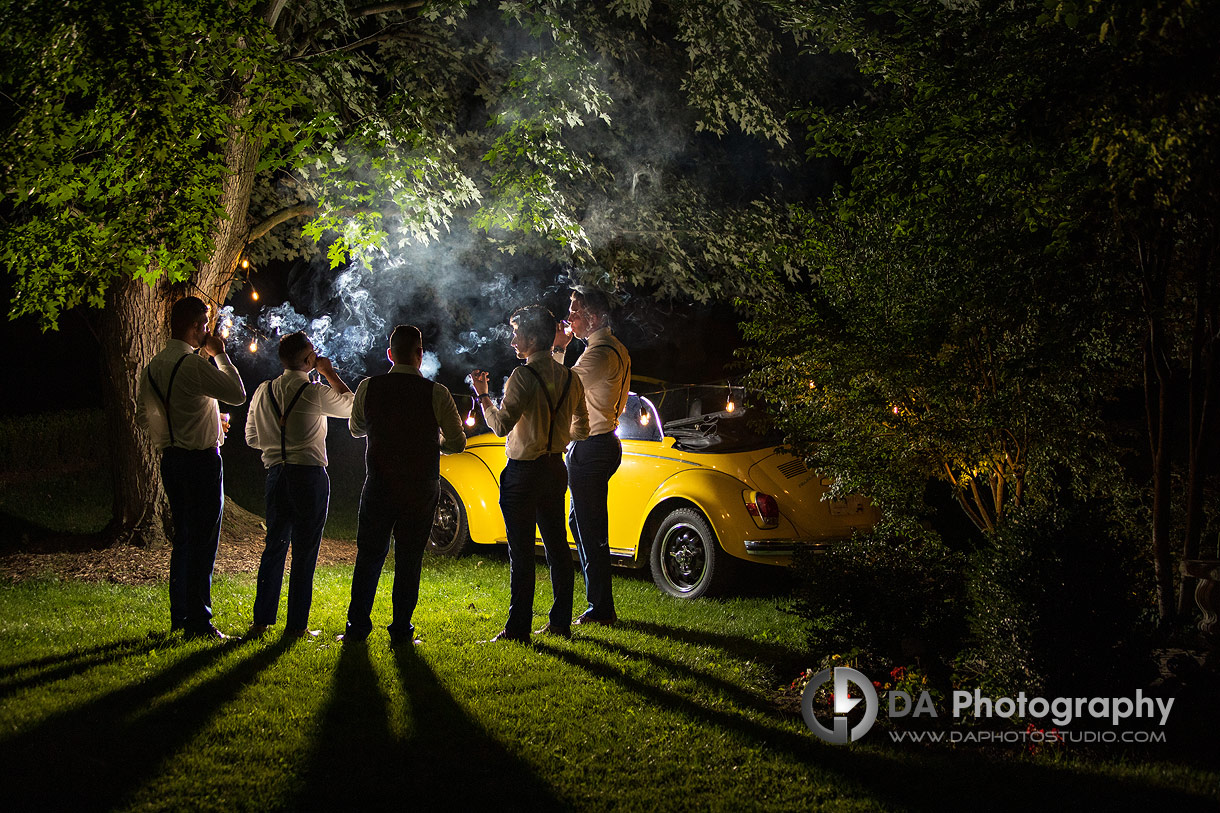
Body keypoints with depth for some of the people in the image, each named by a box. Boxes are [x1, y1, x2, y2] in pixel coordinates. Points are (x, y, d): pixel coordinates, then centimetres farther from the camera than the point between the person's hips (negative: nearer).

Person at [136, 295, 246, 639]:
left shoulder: (153, 367, 9)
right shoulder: (194, 365, -17)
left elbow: (143, 415, 16)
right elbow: (238, 394, -13)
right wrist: (220, 354, -5)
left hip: (171, 459, 8)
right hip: (202, 459, -8)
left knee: (183, 538, 16)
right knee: (203, 541, -3)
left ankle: (179, 617, 22)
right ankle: (199, 622, -2)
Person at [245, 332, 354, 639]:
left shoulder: (263, 391, 6)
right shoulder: (315, 393, -10)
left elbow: (252, 437, 15)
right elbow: (352, 405, 6)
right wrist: (330, 374, 10)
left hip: (276, 473, 5)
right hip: (309, 473, -5)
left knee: (274, 546, 13)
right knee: (305, 551, 1)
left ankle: (261, 620, 14)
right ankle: (296, 625, 3)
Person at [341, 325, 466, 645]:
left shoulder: (368, 387, -3)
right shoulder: (436, 393, -9)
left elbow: (356, 430, 14)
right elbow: (457, 442, -4)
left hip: (379, 485, 1)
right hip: (421, 488, -1)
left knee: (369, 555, 13)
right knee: (409, 559, 7)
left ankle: (357, 628, 14)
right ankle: (401, 631, 8)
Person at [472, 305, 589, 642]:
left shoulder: (523, 376, -15)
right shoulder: (570, 377, 7)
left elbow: (502, 425, -19)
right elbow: (581, 429, 13)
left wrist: (482, 395, -7)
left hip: (524, 471, -7)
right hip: (556, 468, 7)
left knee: (521, 551, -2)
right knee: (557, 546, 12)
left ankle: (518, 628, 1)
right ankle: (561, 623, 18)